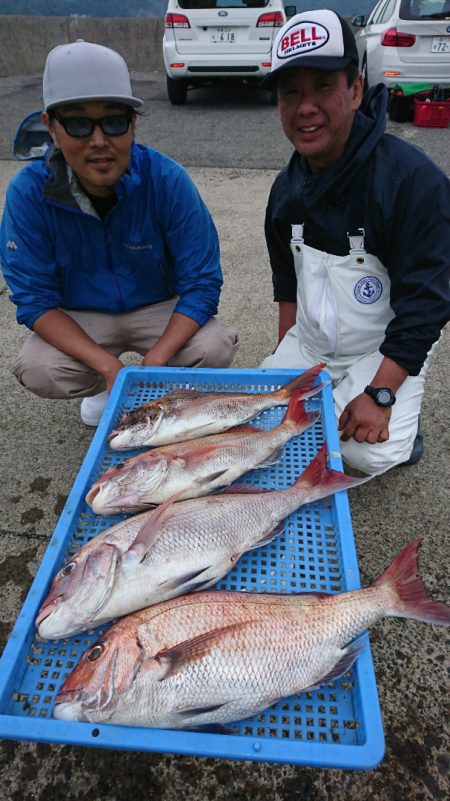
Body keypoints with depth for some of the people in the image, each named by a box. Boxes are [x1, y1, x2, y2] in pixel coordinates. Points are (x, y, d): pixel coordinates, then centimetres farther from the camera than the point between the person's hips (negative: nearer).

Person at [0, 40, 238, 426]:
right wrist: (110, 367, -30)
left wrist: (153, 362, -31)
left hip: (161, 308, 0)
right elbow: (34, 299, -17)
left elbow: (202, 284, -19)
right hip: (78, 318, 1)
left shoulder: (167, 179, -22)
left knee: (215, 348, -27)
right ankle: (102, 388, 10)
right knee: (37, 370, -27)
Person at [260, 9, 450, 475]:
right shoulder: (287, 187, 1)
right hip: (308, 344, 6)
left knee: (367, 453, -21)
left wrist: (379, 394, -26)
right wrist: (284, 360, 10)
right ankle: (324, 405, 23)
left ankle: (400, 426, 13)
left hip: (387, 351, -5)